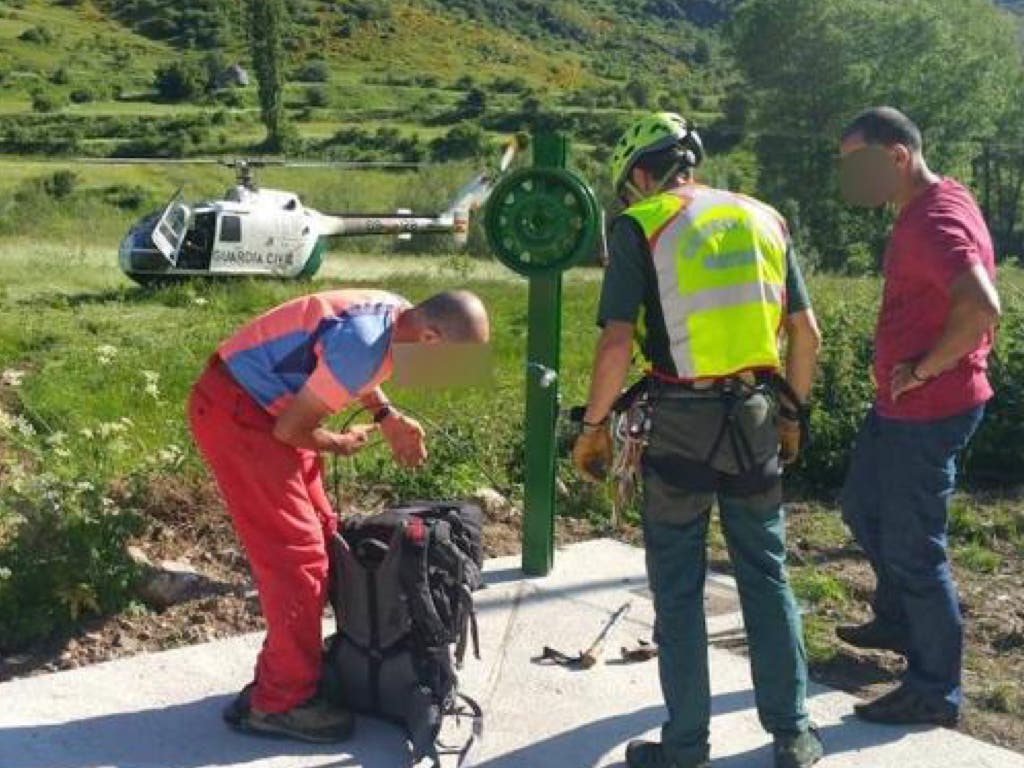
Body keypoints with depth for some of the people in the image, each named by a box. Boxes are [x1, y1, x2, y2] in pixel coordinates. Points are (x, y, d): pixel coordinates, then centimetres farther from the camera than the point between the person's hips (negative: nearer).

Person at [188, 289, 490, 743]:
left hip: (267, 404, 10)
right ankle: (281, 703, 0)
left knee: (318, 538, 10)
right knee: (297, 553, -10)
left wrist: (388, 416, 7)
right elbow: (291, 428, -21)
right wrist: (340, 445, -2)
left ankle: (282, 674, 22)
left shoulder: (397, 316, -1)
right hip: (233, 410, -10)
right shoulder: (365, 344, -29)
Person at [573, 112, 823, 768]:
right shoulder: (763, 218, 10)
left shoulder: (640, 227, -5)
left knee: (678, 586, 8)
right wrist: (792, 411, 22)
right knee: (767, 575, 15)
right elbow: (808, 333, 11)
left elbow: (617, 345, -13)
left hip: (682, 420, -4)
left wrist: (594, 425, -1)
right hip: (755, 416, 4)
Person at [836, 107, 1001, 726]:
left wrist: (924, 369, -25)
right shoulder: (935, 203, 10)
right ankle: (899, 623, 44)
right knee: (864, 508, 25)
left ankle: (936, 693, 13)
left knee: (911, 547, -1)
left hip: (928, 411, -11)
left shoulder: (934, 222, -22)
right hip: (903, 405, 11)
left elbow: (981, 307, -37)